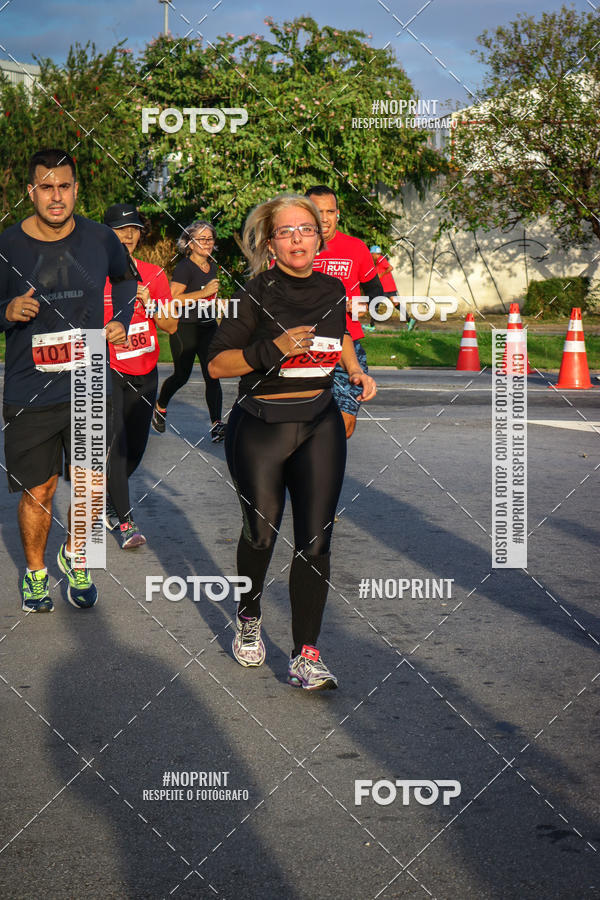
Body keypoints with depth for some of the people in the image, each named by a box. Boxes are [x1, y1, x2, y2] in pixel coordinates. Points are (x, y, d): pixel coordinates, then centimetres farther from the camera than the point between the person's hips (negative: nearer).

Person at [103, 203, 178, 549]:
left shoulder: (155, 274, 4)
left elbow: (171, 327, 1)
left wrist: (150, 304, -15)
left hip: (145, 374, 4)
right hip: (107, 373, -4)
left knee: (135, 448, 9)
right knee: (115, 445, -13)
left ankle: (111, 502, 34)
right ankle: (126, 521, -9)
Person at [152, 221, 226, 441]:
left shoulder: (212, 266, 11)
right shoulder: (184, 267, -12)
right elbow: (173, 298, -21)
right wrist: (205, 292, -22)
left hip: (208, 326, 6)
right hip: (185, 329, -6)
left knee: (212, 376, -4)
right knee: (181, 375, 5)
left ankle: (216, 425, -6)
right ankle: (160, 407, 33)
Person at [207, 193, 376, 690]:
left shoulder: (333, 289, 4)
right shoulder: (257, 293, -10)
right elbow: (217, 364, -12)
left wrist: (356, 372, 11)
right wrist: (274, 349, -23)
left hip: (321, 426, 3)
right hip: (260, 429, -3)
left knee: (315, 540, -5)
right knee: (261, 533, 7)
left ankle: (306, 655, 0)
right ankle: (249, 618, 37)